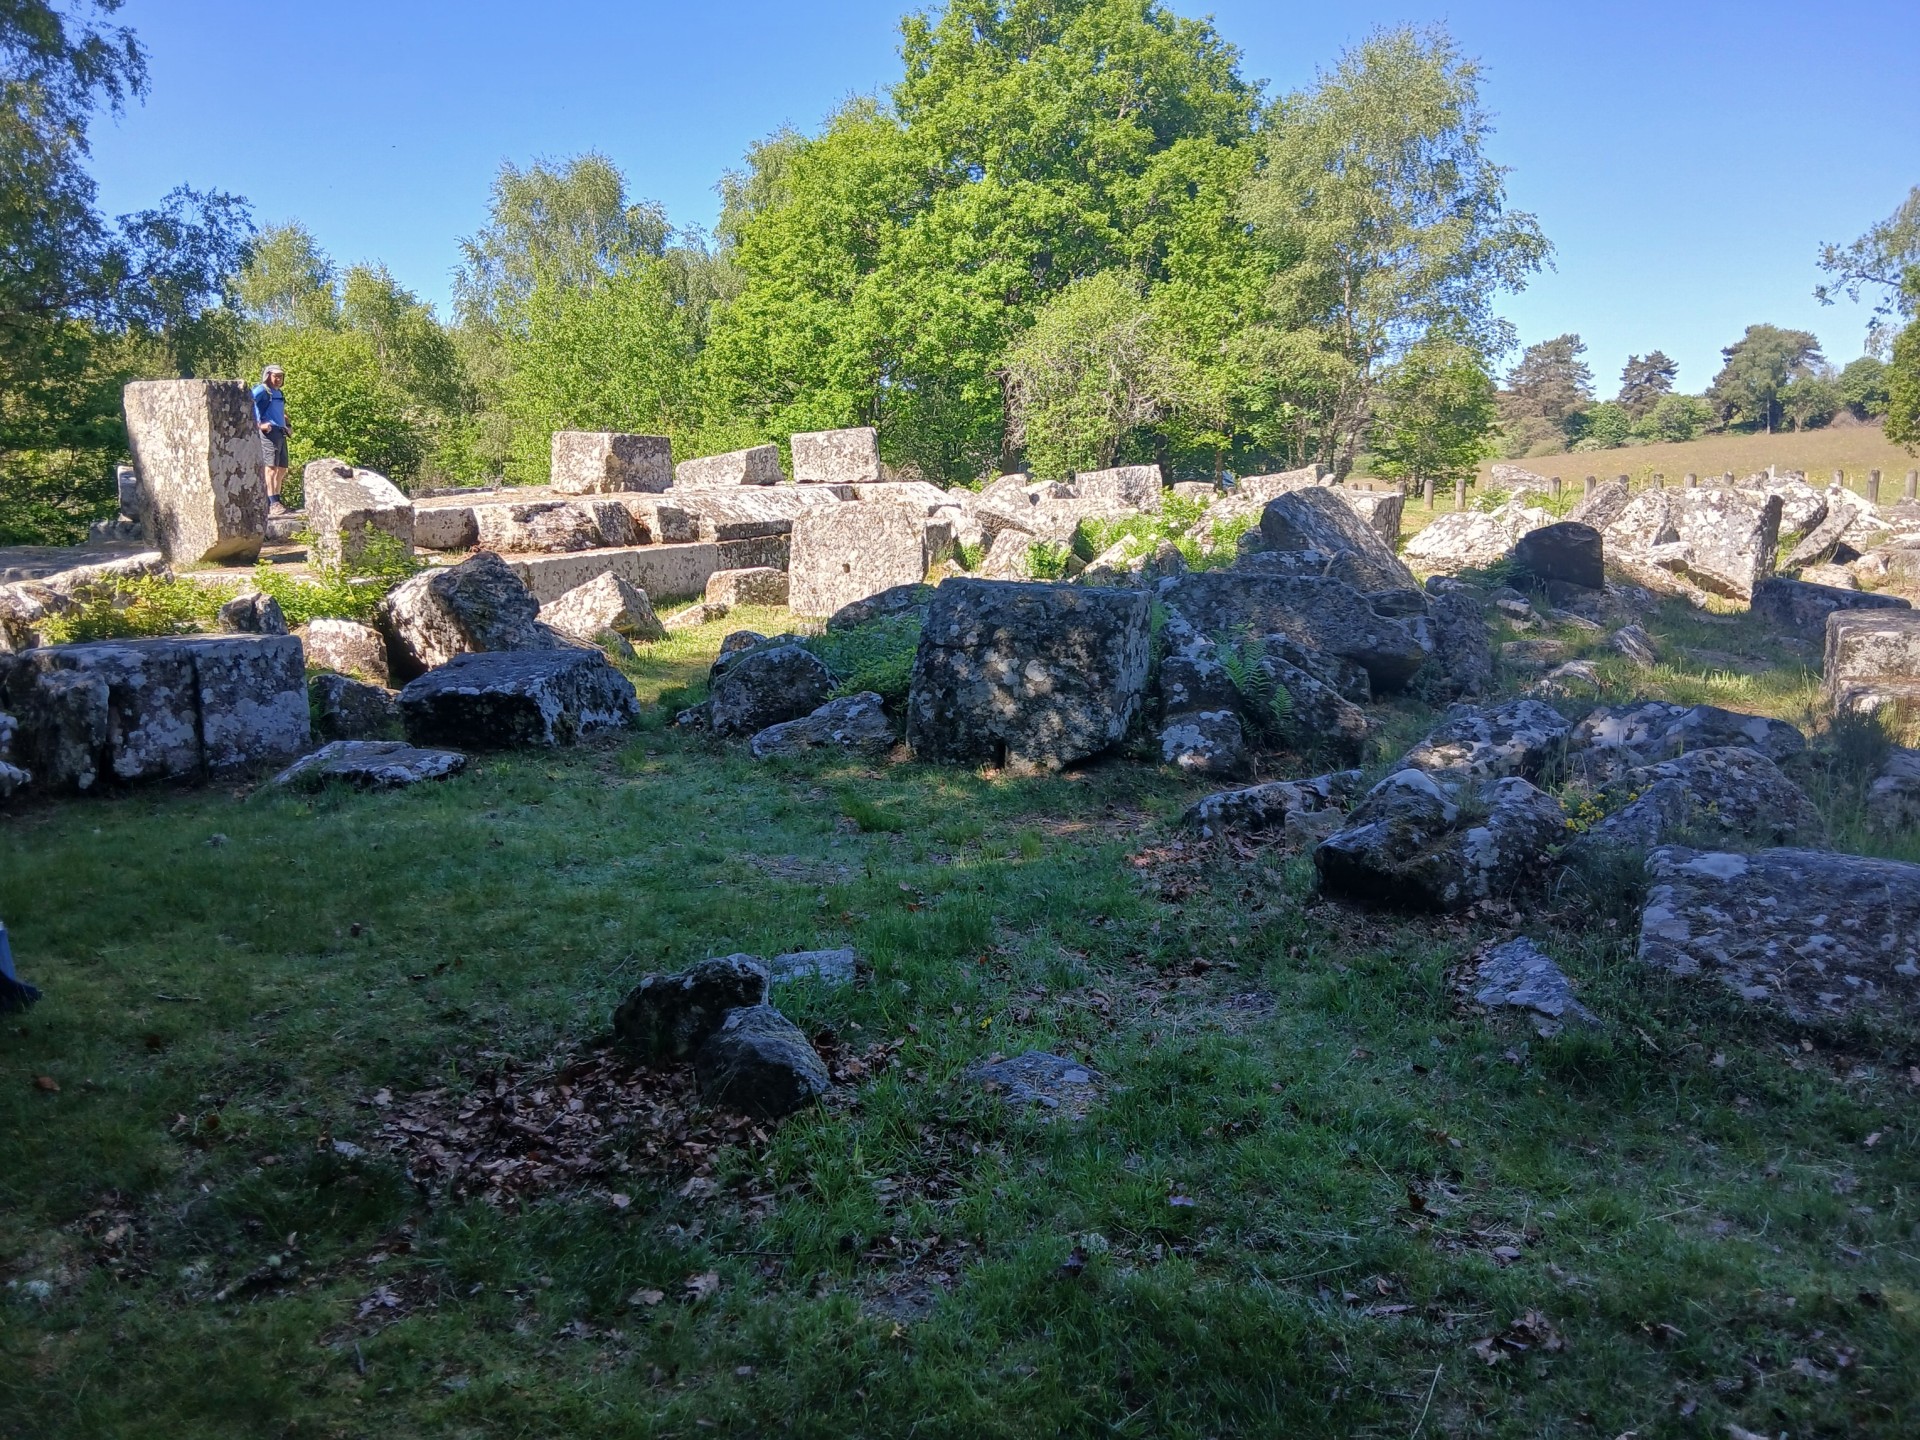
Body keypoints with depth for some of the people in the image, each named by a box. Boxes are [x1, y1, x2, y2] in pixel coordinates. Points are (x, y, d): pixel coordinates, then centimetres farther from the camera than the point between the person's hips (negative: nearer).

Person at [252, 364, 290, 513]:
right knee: (272, 467, -13)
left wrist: (286, 426, 20)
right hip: (269, 432, -9)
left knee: (282, 469, 10)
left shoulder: (280, 393, 22)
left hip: (281, 433, 9)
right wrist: (259, 423, -21)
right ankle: (272, 504, -17)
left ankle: (275, 501, 18)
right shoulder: (262, 390, -3)